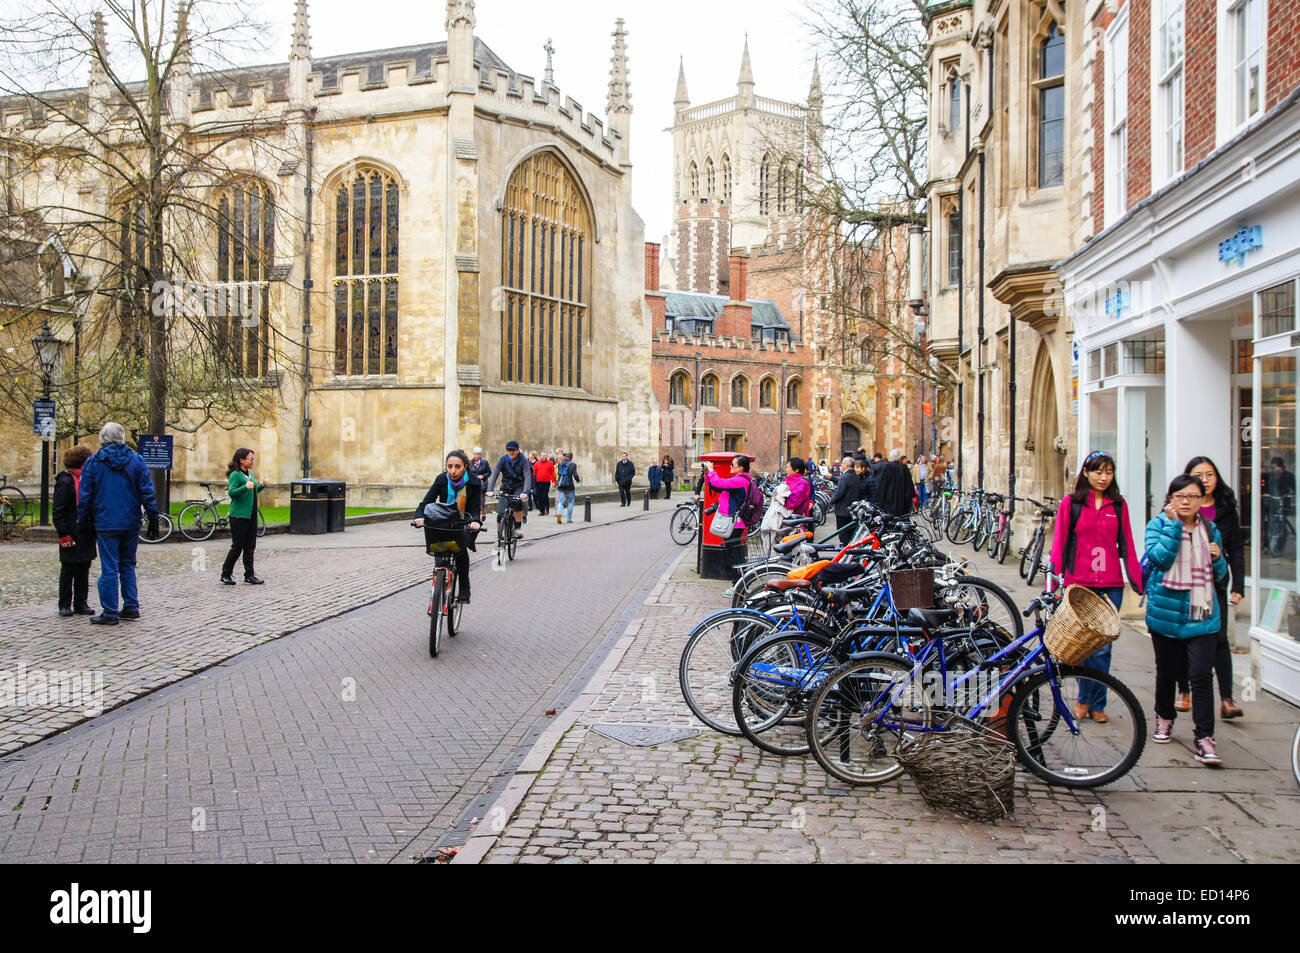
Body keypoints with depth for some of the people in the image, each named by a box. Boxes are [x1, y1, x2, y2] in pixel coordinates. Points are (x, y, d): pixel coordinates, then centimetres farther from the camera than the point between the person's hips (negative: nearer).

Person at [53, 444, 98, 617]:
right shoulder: (65, 481, -9)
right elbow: (58, 512, -12)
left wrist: (94, 531, 17)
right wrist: (63, 534, -17)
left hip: (86, 536, 7)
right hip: (72, 536, -7)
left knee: (84, 571, 10)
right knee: (68, 571, 1)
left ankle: (81, 603, 16)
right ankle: (65, 605, 9)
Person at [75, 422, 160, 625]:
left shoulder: (93, 462, -1)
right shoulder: (136, 460, 3)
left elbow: (85, 496, 1)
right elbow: (147, 492, 1)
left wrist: (82, 522, 9)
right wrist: (153, 517, 5)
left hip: (106, 524, -3)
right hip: (131, 524, 3)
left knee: (109, 568, -1)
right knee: (128, 565, 14)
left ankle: (110, 613, 1)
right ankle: (131, 607, 14)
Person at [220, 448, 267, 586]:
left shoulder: (250, 474, 14)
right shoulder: (235, 475, -10)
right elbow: (231, 492, -21)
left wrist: (262, 486, 11)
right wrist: (245, 487, -33)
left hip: (251, 516, 8)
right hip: (239, 517, -8)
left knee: (250, 547, 8)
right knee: (237, 547, -2)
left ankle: (249, 576, 12)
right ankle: (225, 575, 10)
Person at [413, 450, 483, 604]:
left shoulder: (473, 483, -14)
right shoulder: (442, 480, -11)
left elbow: (475, 509, -15)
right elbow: (427, 502, -14)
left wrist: (475, 521, -38)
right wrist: (420, 516, -35)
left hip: (465, 525, -2)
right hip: (444, 523, 2)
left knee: (461, 548, -29)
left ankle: (464, 591, -14)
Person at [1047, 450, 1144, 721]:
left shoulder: (1118, 505, 10)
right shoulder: (1071, 503, 3)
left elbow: (1127, 546, 13)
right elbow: (1059, 543, 2)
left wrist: (1139, 582, 9)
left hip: (1111, 585, 3)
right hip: (1080, 585, -3)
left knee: (1103, 646, 4)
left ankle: (1088, 701, 17)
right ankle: (1094, 701, 11)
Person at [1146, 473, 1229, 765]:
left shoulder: (1210, 530, 9)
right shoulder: (1157, 525, 0)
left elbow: (1220, 574, 18)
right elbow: (1160, 557, -19)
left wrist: (1217, 559, -4)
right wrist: (1173, 524, -18)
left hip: (1201, 614, 1)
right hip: (1166, 612, -1)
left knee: (1201, 675, -9)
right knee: (1166, 672, 13)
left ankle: (1204, 738, -7)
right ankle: (1164, 718, 36)